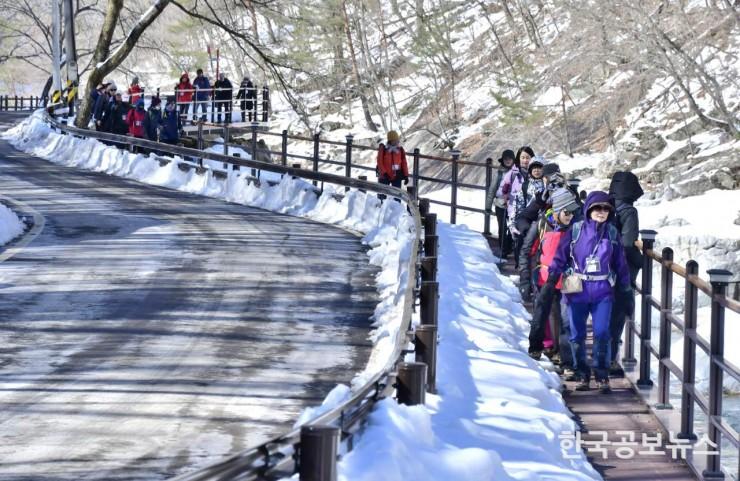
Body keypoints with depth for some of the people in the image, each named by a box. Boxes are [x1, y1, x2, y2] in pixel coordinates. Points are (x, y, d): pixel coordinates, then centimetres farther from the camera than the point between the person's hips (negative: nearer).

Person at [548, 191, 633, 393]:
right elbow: (560, 257, 0)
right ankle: (582, 375, 17)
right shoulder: (576, 231, 0)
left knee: (602, 333, -7)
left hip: (603, 292, 0)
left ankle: (602, 376, 3)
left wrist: (626, 291, 12)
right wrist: (550, 282, -8)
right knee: (577, 335, 5)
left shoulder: (612, 233, 6)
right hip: (577, 292, 0)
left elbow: (620, 264, 12)